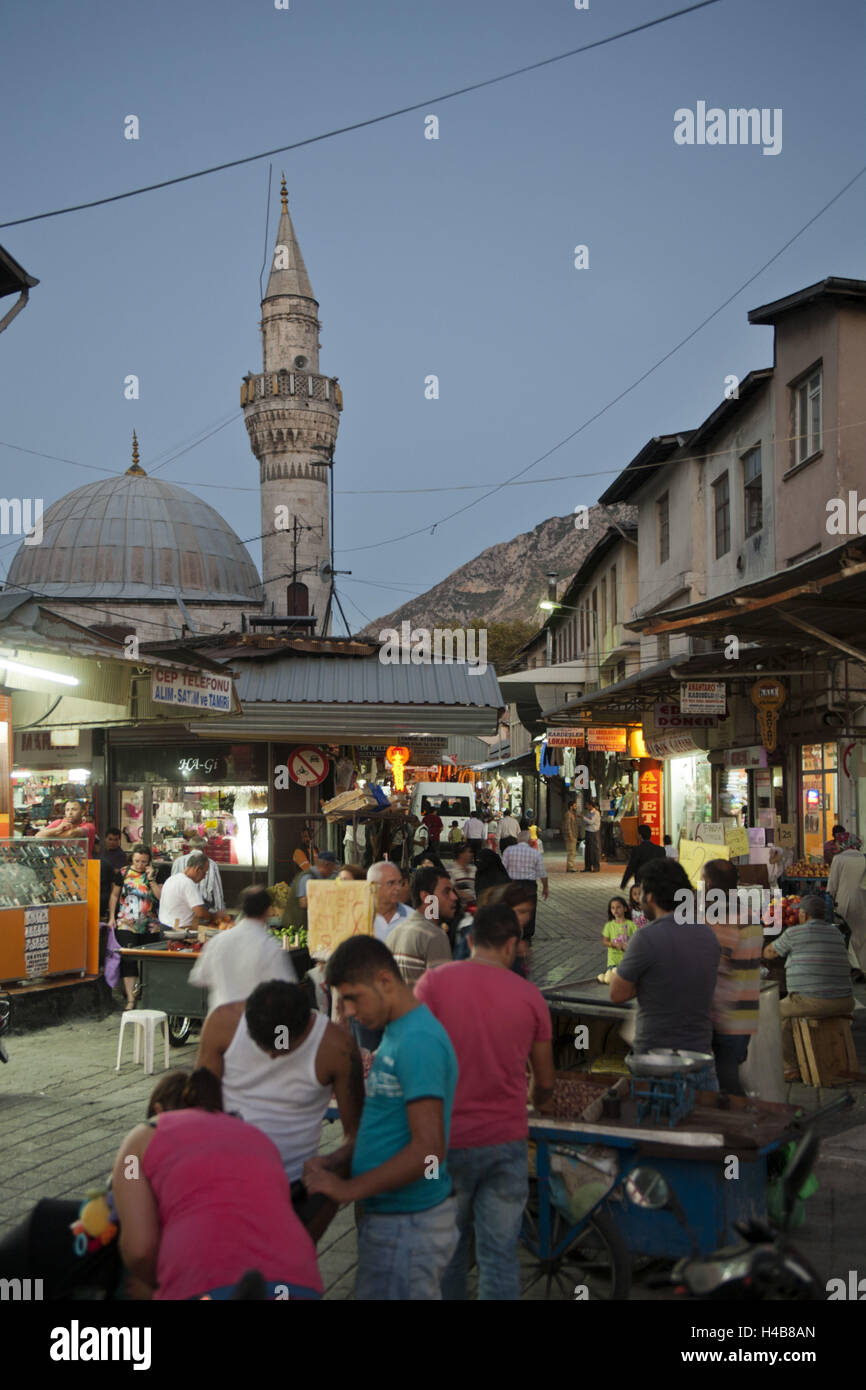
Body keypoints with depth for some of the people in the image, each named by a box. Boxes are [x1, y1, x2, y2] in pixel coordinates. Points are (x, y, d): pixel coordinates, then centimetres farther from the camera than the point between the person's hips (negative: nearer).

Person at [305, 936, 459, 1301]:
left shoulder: (418, 1041, -21)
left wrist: (349, 1188, -20)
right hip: (391, 1215, 9)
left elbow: (428, 1149, -26)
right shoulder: (396, 1032, 11)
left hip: (407, 1226, -9)